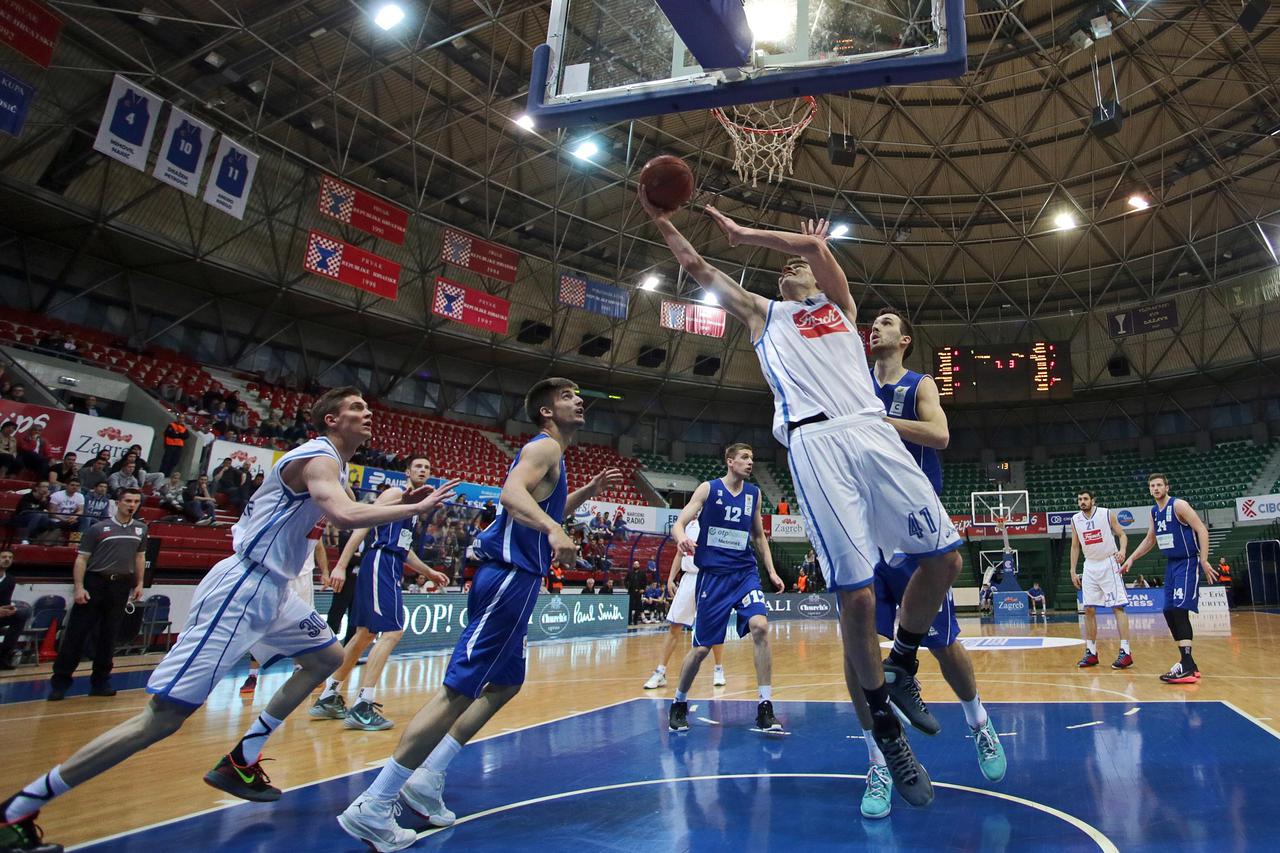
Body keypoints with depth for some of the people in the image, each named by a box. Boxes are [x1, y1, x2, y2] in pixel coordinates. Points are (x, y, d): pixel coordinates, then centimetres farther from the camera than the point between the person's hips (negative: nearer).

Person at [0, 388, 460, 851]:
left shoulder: (332, 463, 14)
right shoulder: (318, 457, -16)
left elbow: (350, 515, 27)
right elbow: (343, 516, -36)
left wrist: (398, 503, 12)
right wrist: (415, 508, -26)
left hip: (271, 589, 11)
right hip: (241, 588, -10)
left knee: (326, 658, 20)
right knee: (166, 714, -10)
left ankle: (240, 761, 24)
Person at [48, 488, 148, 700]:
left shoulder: (141, 529, 10)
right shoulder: (98, 528, -2)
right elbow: (82, 558, -3)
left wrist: (139, 584, 11)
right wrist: (79, 587, -12)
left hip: (121, 586, 3)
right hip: (95, 582, -3)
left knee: (109, 636, 8)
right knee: (76, 634, -1)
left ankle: (100, 681, 17)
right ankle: (60, 681, 8)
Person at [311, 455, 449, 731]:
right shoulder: (396, 493, -6)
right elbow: (362, 524, -15)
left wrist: (429, 572, 28)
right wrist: (341, 565, -23)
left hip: (390, 569, 10)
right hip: (380, 564, -10)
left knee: (365, 635, 15)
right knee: (392, 632, -15)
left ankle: (327, 698, 25)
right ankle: (361, 707, -13)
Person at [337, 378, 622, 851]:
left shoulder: (550, 455, 21)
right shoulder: (544, 446, -8)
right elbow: (511, 494, -28)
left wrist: (588, 491, 24)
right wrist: (553, 529, -43)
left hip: (514, 580, 11)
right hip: (510, 577, -11)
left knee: (506, 683, 18)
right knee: (460, 689, -10)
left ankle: (427, 778, 24)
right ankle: (372, 807, -3)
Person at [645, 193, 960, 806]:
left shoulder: (840, 306, 27)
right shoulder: (763, 313, 27)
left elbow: (816, 245, 12)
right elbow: (695, 266, 24)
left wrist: (743, 232, 18)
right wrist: (660, 218, 24)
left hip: (871, 431, 3)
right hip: (813, 441, -3)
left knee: (944, 555, -5)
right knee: (854, 594, -11)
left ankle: (900, 666, 18)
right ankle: (885, 727, 8)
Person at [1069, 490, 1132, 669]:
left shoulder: (1106, 513, -7)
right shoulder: (1075, 520, 4)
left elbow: (1122, 534, -2)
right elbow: (1075, 546, 11)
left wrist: (1122, 550, -23)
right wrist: (1073, 571, 7)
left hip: (1109, 564, -4)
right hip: (1090, 567, 4)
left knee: (1118, 607, -9)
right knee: (1089, 610, 3)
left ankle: (1125, 652, -7)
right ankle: (1091, 652, 9)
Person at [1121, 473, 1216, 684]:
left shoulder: (1178, 505, -11)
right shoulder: (1154, 512, 12)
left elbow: (1201, 530, -16)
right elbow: (1150, 539, 24)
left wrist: (1204, 561, -23)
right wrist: (1131, 558, 18)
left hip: (1187, 563, -8)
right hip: (1171, 564, 8)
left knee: (1179, 609, -18)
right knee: (1169, 612, 7)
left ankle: (1187, 668, -18)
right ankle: (1187, 662, 16)